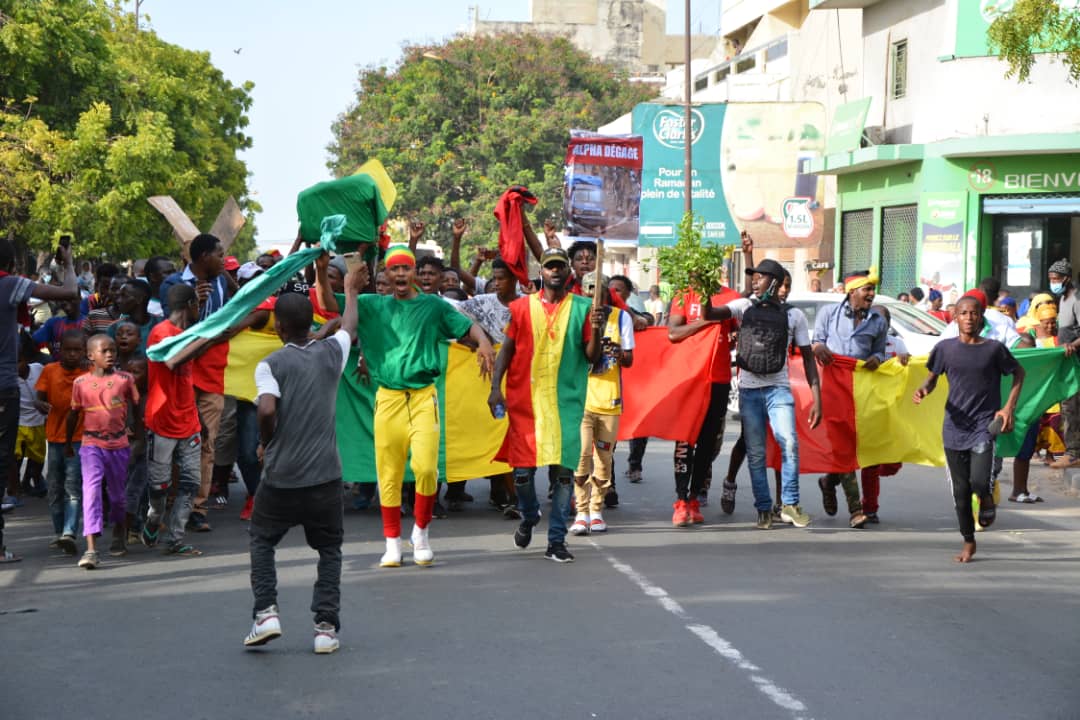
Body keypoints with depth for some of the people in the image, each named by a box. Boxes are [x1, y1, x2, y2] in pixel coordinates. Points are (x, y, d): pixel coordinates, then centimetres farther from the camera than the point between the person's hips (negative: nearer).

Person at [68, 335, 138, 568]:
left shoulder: (125, 379, -1)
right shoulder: (81, 382, 0)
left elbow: (136, 407, 9)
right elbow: (74, 413, 11)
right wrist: (68, 443, 17)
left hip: (119, 444, 1)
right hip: (91, 444, -1)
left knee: (117, 493, 15)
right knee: (91, 490, -17)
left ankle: (119, 537, 40)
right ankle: (91, 549, -24)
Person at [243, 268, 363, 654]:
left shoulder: (271, 364, -7)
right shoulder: (331, 353, 4)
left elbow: (267, 410, -22)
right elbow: (349, 327, 26)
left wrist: (266, 443, -2)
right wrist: (351, 292, 44)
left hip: (281, 477, -2)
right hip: (325, 477, 2)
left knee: (262, 540, 20)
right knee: (329, 550, 16)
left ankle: (266, 612, 5)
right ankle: (326, 626, 6)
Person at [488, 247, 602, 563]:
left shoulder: (582, 308, 4)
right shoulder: (522, 307, 6)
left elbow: (591, 357, 2)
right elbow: (507, 349, 8)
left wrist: (596, 331, -17)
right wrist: (495, 387, -2)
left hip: (566, 402, 0)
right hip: (525, 398, 1)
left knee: (563, 470, -4)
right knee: (523, 468, 2)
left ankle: (556, 540, 5)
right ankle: (528, 517, 32)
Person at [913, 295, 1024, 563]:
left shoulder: (994, 349, -3)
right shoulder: (945, 348, 1)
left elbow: (1018, 373, 10)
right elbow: (932, 378, 13)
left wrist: (1009, 407, 0)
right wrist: (922, 390, -10)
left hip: (985, 425, -2)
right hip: (954, 428, 2)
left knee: (978, 481, -19)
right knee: (960, 490, 7)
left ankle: (987, 498, 19)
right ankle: (968, 542, 24)